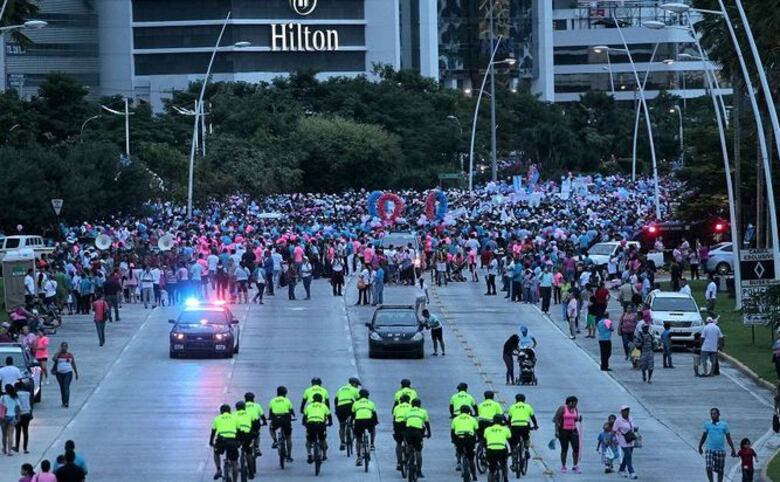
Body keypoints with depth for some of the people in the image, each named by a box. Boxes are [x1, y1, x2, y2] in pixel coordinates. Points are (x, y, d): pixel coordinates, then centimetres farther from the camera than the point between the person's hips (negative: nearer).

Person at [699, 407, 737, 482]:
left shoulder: (724, 425, -1)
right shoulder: (707, 425, 2)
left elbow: (728, 438, 3)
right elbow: (704, 437, 14)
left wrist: (733, 449, 0)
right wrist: (700, 447, 19)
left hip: (721, 450, 0)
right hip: (710, 450, 0)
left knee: (720, 470, 6)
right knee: (709, 468, -14)